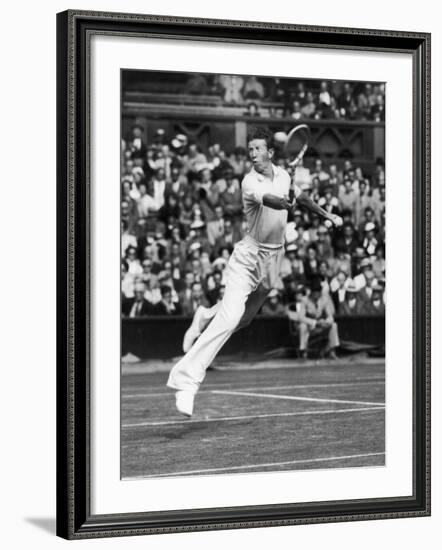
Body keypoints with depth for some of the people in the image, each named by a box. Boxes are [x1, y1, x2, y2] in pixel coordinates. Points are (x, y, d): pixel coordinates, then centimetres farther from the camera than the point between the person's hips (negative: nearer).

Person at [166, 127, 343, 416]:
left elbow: (299, 196, 25)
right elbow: (272, 201, -38)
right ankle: (187, 379, -24)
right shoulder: (250, 182, -18)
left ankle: (206, 317, 46)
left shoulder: (283, 174, 4)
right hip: (249, 254, -7)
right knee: (230, 317, -22)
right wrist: (288, 204, -58)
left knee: (244, 317, 14)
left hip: (274, 256, 7)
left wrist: (327, 214, 31)